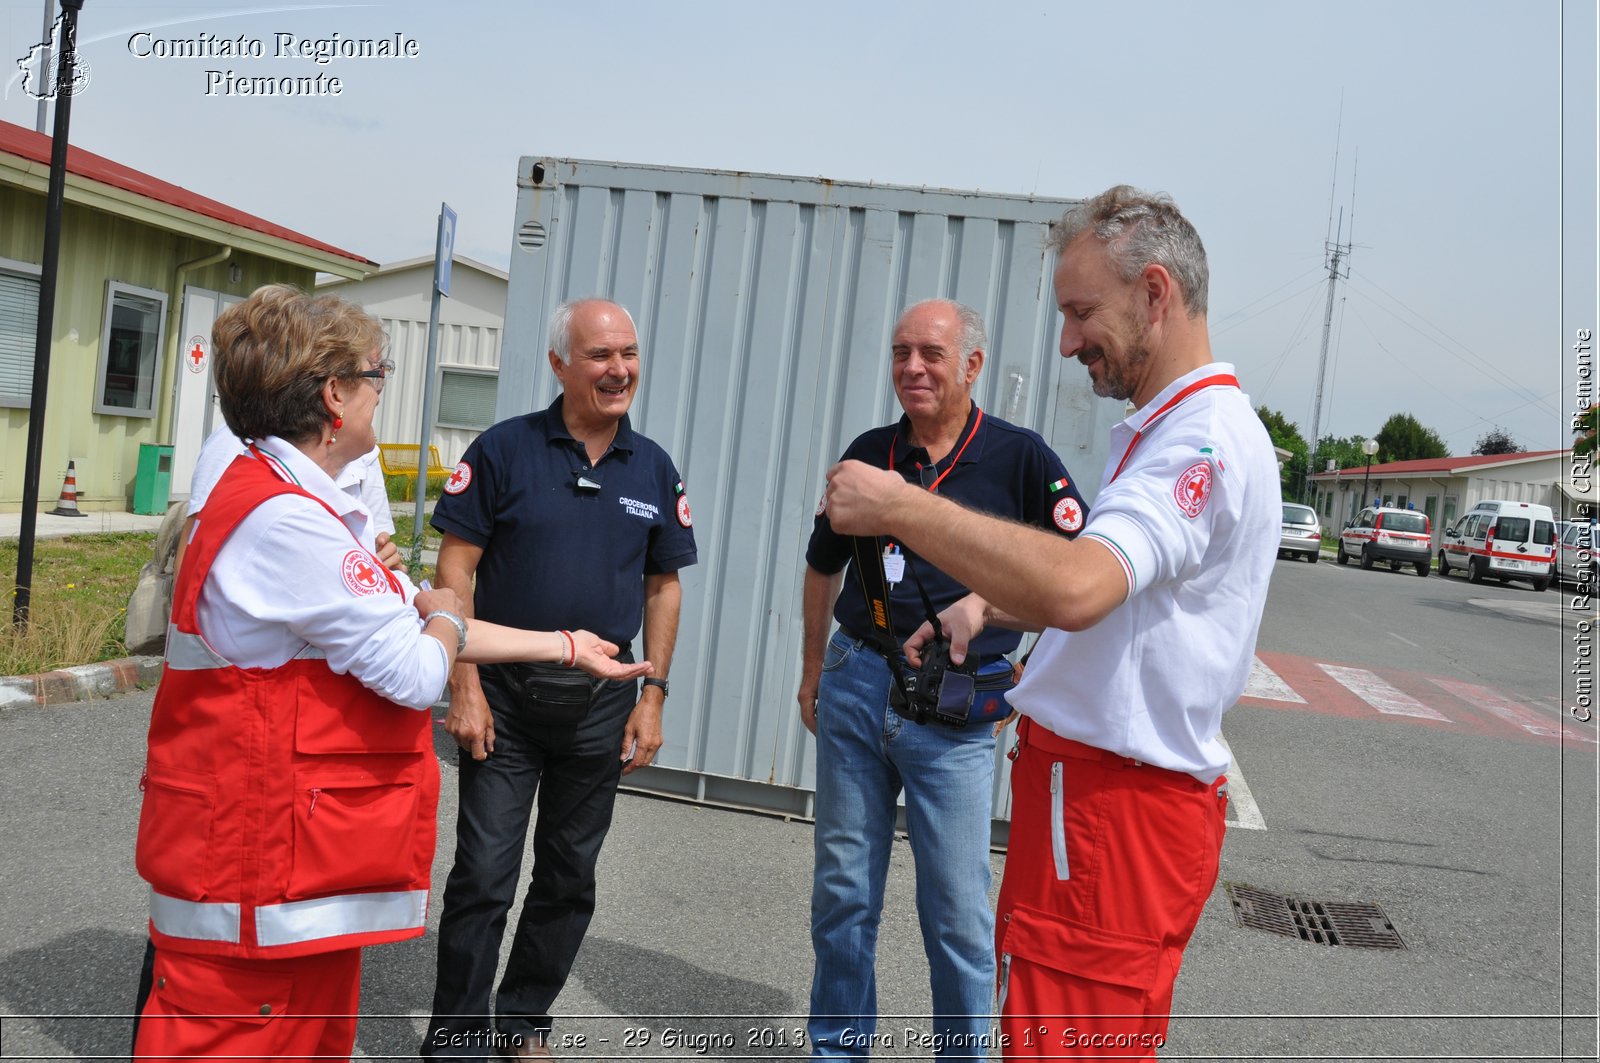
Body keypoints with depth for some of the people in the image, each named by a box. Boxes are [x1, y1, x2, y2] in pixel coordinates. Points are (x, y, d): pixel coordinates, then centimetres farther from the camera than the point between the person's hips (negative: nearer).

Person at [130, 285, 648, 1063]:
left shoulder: (298, 508, 13)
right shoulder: (286, 519, -21)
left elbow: (418, 626, 16)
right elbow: (415, 672, -20)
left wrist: (565, 645, 18)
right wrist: (444, 617, 3)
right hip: (255, 877, -10)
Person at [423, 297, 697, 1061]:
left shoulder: (654, 470, 4)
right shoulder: (504, 449, -6)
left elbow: (663, 587, 8)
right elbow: (456, 569, -7)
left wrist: (652, 696, 2)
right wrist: (465, 685, -12)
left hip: (601, 704, 3)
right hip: (505, 694, -3)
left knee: (570, 878, 14)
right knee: (484, 876, 1)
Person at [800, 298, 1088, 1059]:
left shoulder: (1019, 457, -6)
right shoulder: (870, 452, 5)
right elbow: (823, 567, 18)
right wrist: (812, 671, 19)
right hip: (853, 686, 4)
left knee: (956, 908, 3)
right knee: (842, 888, 13)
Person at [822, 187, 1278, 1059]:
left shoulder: (1209, 440, -18)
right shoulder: (1162, 431, 18)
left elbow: (1076, 589, -35)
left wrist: (898, 506, -26)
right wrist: (989, 607, 12)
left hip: (1118, 811, -10)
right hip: (1090, 787, 10)